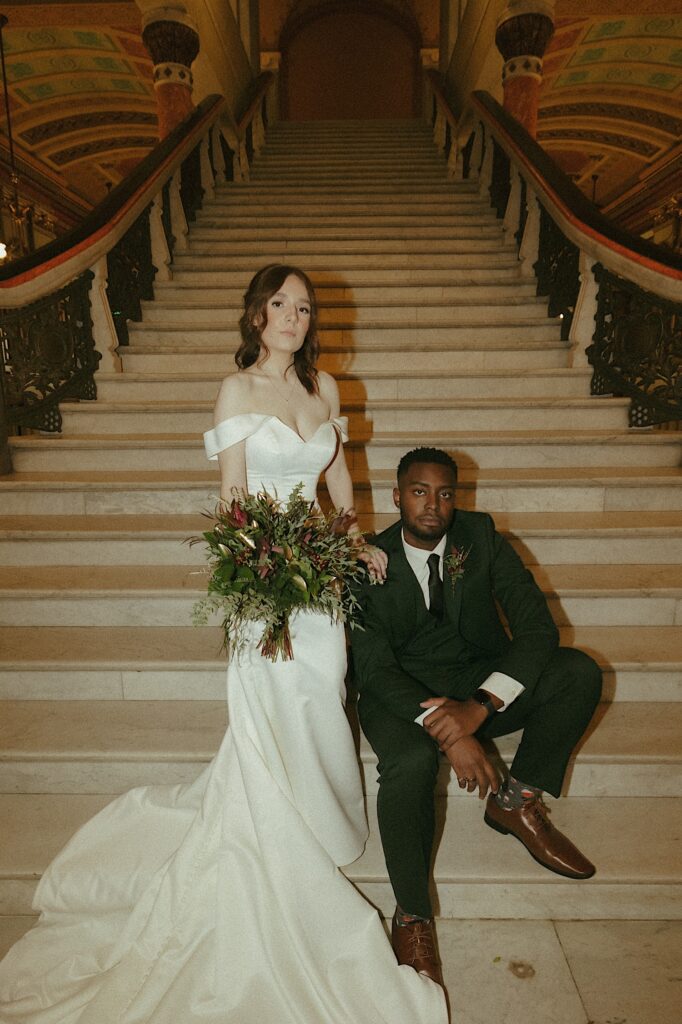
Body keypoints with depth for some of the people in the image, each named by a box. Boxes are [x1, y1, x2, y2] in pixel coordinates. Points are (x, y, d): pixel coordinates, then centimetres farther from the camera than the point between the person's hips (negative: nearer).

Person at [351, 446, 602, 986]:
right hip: (403, 692, -2)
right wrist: (444, 730, -34)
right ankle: (412, 916, -12)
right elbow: (373, 665, -18)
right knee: (411, 762, -35)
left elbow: (537, 626, -14)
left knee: (580, 672, -20)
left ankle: (516, 801, -2)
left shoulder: (480, 536, -7)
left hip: (480, 679, 3)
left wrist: (481, 705, -29)